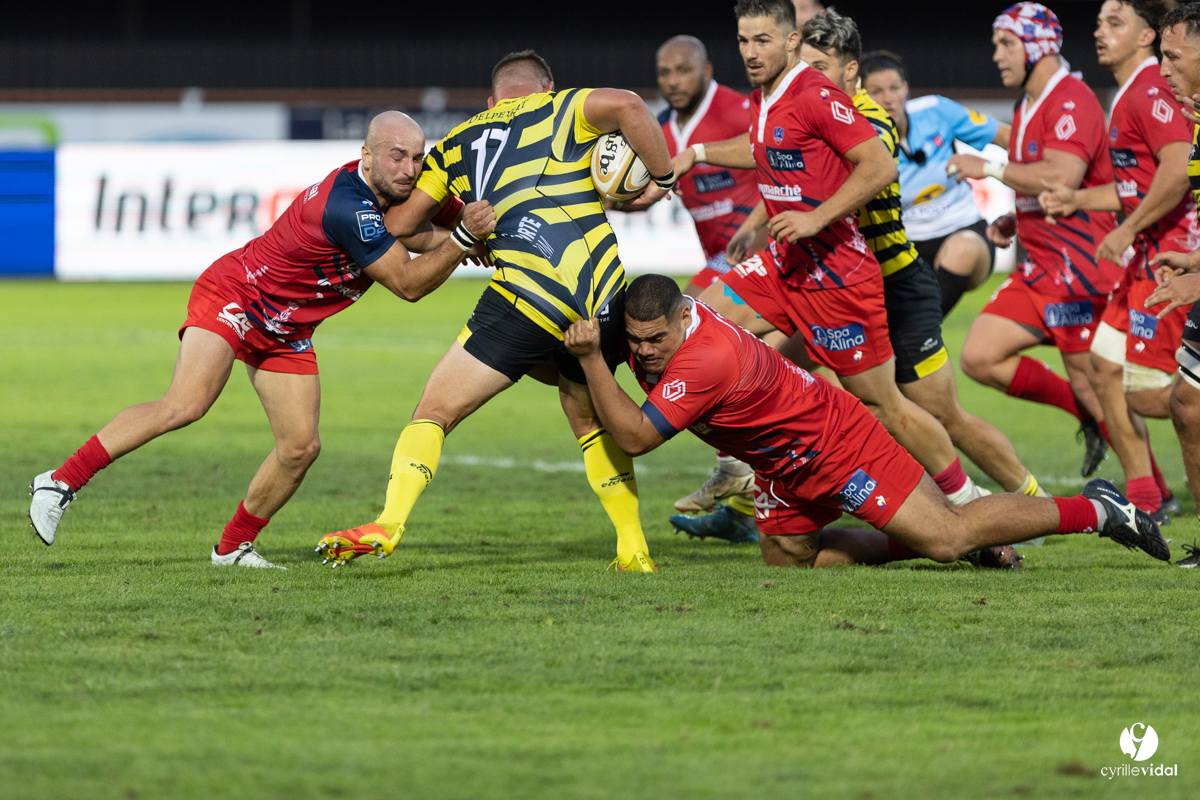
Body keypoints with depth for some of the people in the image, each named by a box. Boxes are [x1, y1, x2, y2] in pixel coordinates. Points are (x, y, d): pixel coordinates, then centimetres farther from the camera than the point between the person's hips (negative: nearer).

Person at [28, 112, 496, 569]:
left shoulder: (394, 186, -5)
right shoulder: (350, 209, -31)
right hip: (233, 296, -9)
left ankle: (233, 548, 13)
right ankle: (61, 483, -21)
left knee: (301, 446, -3)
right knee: (185, 404, -28)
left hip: (285, 333, 9)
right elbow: (408, 285, -25)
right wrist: (463, 238, -32)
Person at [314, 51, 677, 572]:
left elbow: (398, 223, 18)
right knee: (590, 421, 26)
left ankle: (388, 525, -14)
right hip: (604, 299, 2)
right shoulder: (563, 109, 15)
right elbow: (627, 105, -7)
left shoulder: (458, 143, 19)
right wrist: (662, 178, 5)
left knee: (435, 411, 5)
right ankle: (634, 550, 22)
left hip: (527, 294, -2)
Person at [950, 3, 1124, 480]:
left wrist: (989, 169, -17)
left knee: (1092, 384, -7)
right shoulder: (1027, 108, 17)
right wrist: (1014, 221, 10)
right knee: (979, 357, 4)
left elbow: (1061, 178, -27)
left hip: (1079, 264, -10)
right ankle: (1089, 418, 16)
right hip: (1041, 269, 10)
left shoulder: (1071, 101, -14)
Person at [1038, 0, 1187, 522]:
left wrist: (1128, 230, -20)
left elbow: (1179, 169, -26)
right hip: (1148, 257, 11)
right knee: (1105, 367, 9)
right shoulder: (1131, 94, 19)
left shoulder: (1150, 92, -14)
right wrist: (1078, 199, 16)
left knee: (1147, 393, -14)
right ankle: (1146, 499, 14)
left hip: (1170, 253, -11)